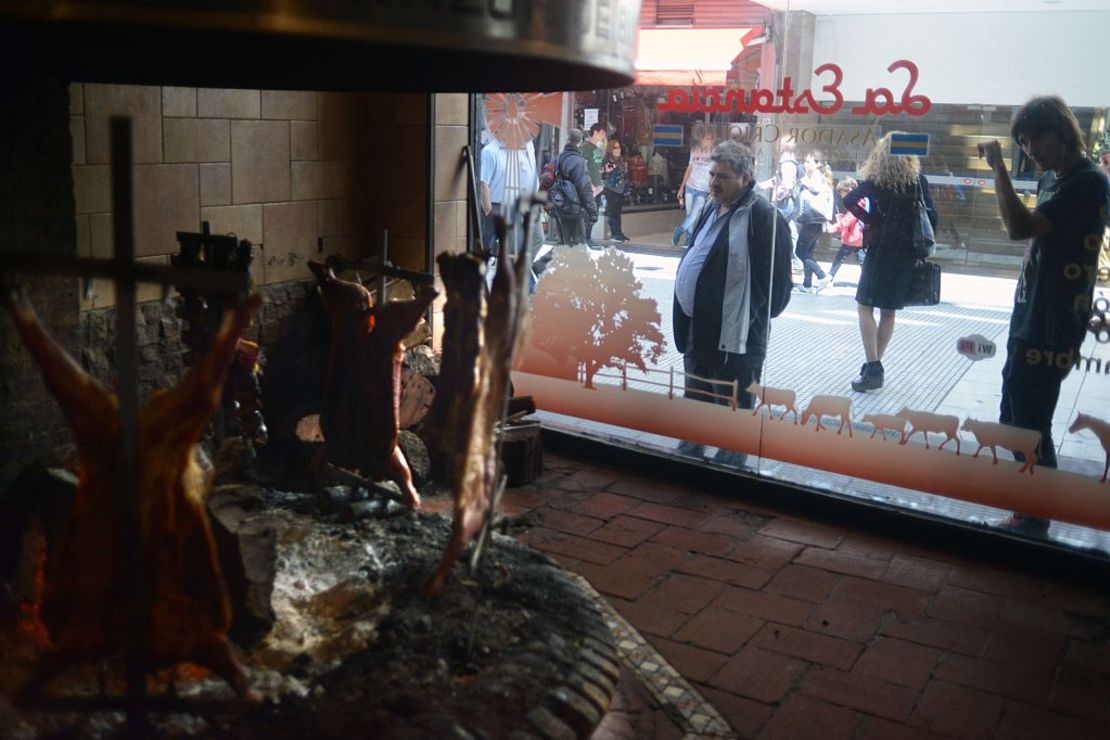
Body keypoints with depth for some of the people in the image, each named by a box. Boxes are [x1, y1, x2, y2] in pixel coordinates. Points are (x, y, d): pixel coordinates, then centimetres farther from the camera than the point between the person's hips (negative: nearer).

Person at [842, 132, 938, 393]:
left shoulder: (877, 181, -5)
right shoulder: (919, 182, 3)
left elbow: (849, 200, -14)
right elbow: (932, 218, 1)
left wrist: (869, 220, -2)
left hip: (880, 251, -4)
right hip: (907, 254, 4)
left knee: (865, 307, 1)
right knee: (889, 311, 12)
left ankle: (873, 367, -9)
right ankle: (874, 366, 16)